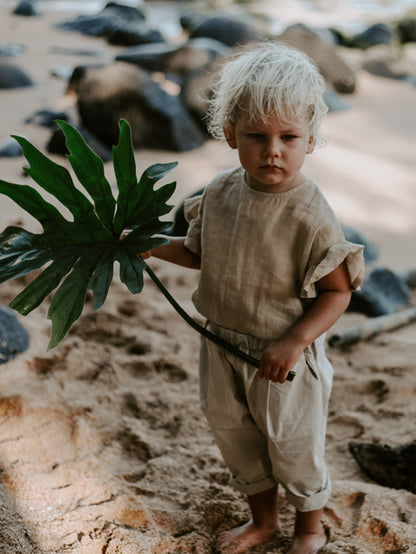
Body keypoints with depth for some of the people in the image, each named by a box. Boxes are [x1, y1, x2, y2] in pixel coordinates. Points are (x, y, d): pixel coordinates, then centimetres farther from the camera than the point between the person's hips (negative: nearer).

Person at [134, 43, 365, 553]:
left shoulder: (310, 217, -25)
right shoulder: (220, 193, -8)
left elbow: (337, 291, -18)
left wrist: (294, 342, -26)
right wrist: (154, 246, -3)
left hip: (282, 357, -6)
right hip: (222, 344, 6)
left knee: (291, 443, 14)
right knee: (230, 431, 23)